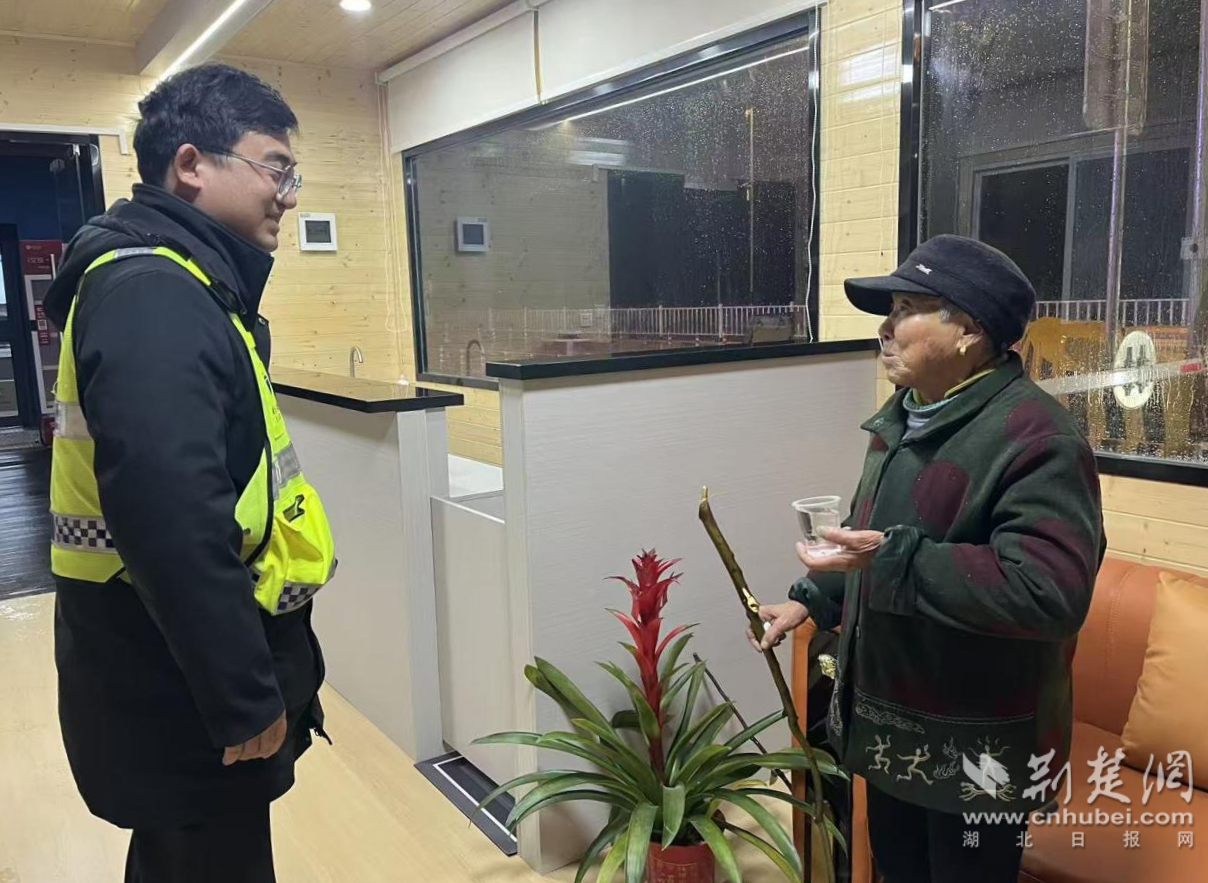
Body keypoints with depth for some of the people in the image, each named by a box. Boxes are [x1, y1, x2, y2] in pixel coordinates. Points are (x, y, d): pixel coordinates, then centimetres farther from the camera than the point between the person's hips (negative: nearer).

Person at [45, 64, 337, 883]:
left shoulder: (174, 284, 10)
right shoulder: (153, 296, -23)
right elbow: (174, 523, -33)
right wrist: (245, 695, -24)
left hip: (174, 669, 10)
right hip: (180, 684, -10)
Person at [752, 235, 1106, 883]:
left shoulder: (1035, 437, -24)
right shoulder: (903, 416, 7)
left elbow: (1051, 591, -34)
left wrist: (893, 560, -32)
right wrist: (811, 600, 11)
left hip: (976, 748, -8)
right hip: (889, 723, 8)